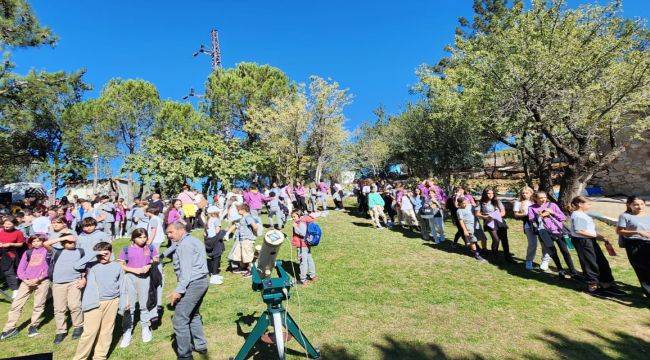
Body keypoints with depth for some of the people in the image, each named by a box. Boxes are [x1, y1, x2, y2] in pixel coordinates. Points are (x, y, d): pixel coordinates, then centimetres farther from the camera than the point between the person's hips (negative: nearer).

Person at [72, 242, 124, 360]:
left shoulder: (117, 266, 7)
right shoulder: (91, 265, 3)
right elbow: (77, 265, -19)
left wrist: (123, 303, 7)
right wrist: (94, 253, -16)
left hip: (112, 302, 2)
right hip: (94, 304, -2)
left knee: (107, 330, 10)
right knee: (90, 332, -1)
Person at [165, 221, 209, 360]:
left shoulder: (185, 244, -14)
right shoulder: (194, 240, 16)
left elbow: (185, 270, -20)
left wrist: (179, 290, -22)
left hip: (192, 284, -11)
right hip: (202, 281, 11)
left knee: (180, 320, -2)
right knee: (193, 315, 24)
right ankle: (200, 345, 34)